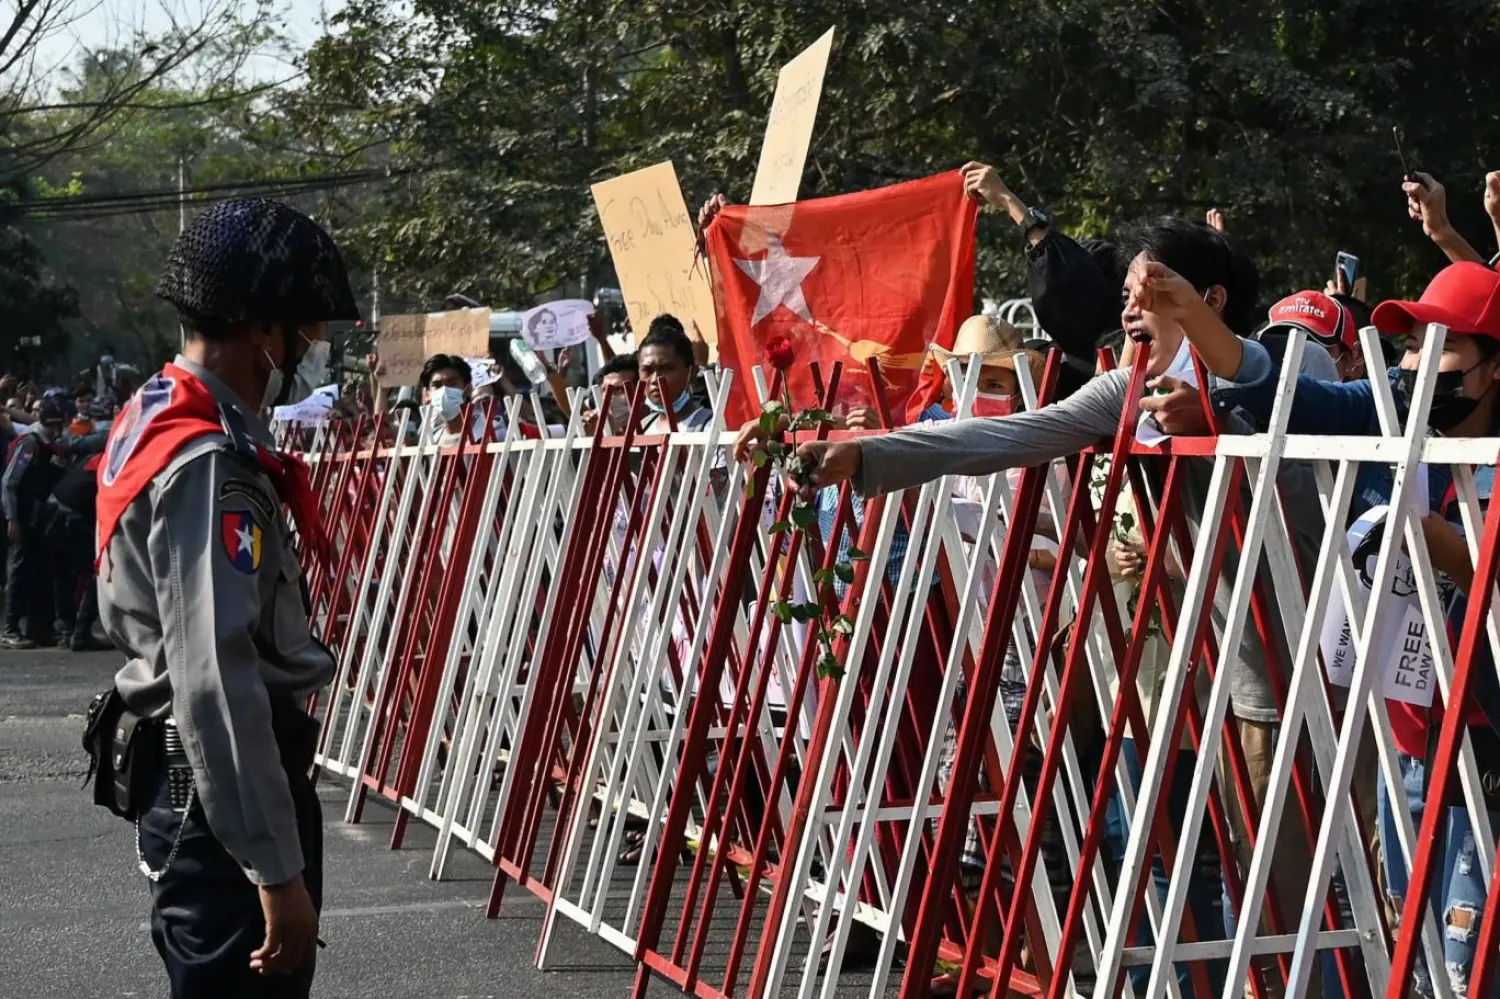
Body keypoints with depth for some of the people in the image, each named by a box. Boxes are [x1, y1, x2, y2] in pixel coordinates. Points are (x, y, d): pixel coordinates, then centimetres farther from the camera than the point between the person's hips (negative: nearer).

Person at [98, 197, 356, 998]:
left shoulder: (152, 422, 11)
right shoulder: (208, 466, -21)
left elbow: (126, 617, 22)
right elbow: (217, 684, -28)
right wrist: (278, 871, -27)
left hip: (175, 776, 10)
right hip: (223, 794, -10)